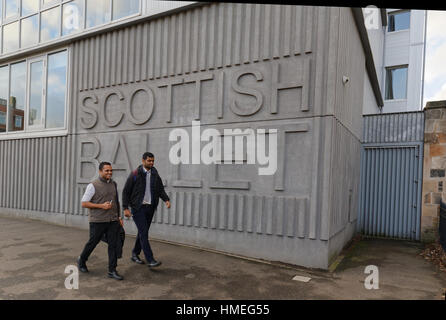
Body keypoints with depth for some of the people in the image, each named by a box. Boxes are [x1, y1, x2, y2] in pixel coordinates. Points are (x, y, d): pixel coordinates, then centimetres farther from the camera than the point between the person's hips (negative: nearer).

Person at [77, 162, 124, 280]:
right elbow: (84, 203, -8)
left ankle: (112, 270, 8)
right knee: (92, 243, 12)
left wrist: (119, 216, 13)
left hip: (113, 221, 4)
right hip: (98, 221, -4)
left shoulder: (113, 184, 10)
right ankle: (81, 260, 39)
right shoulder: (93, 185, -7)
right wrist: (101, 206, -17)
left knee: (113, 245, 0)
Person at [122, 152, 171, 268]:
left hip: (150, 207, 5)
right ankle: (150, 259, -8)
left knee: (142, 232, 13)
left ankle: (135, 254, 30)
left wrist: (166, 200, -9)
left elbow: (161, 190, 10)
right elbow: (126, 191, -5)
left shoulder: (155, 175, 7)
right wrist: (125, 208, -10)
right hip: (138, 207, -5)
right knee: (144, 233, -10)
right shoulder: (135, 174, -7)